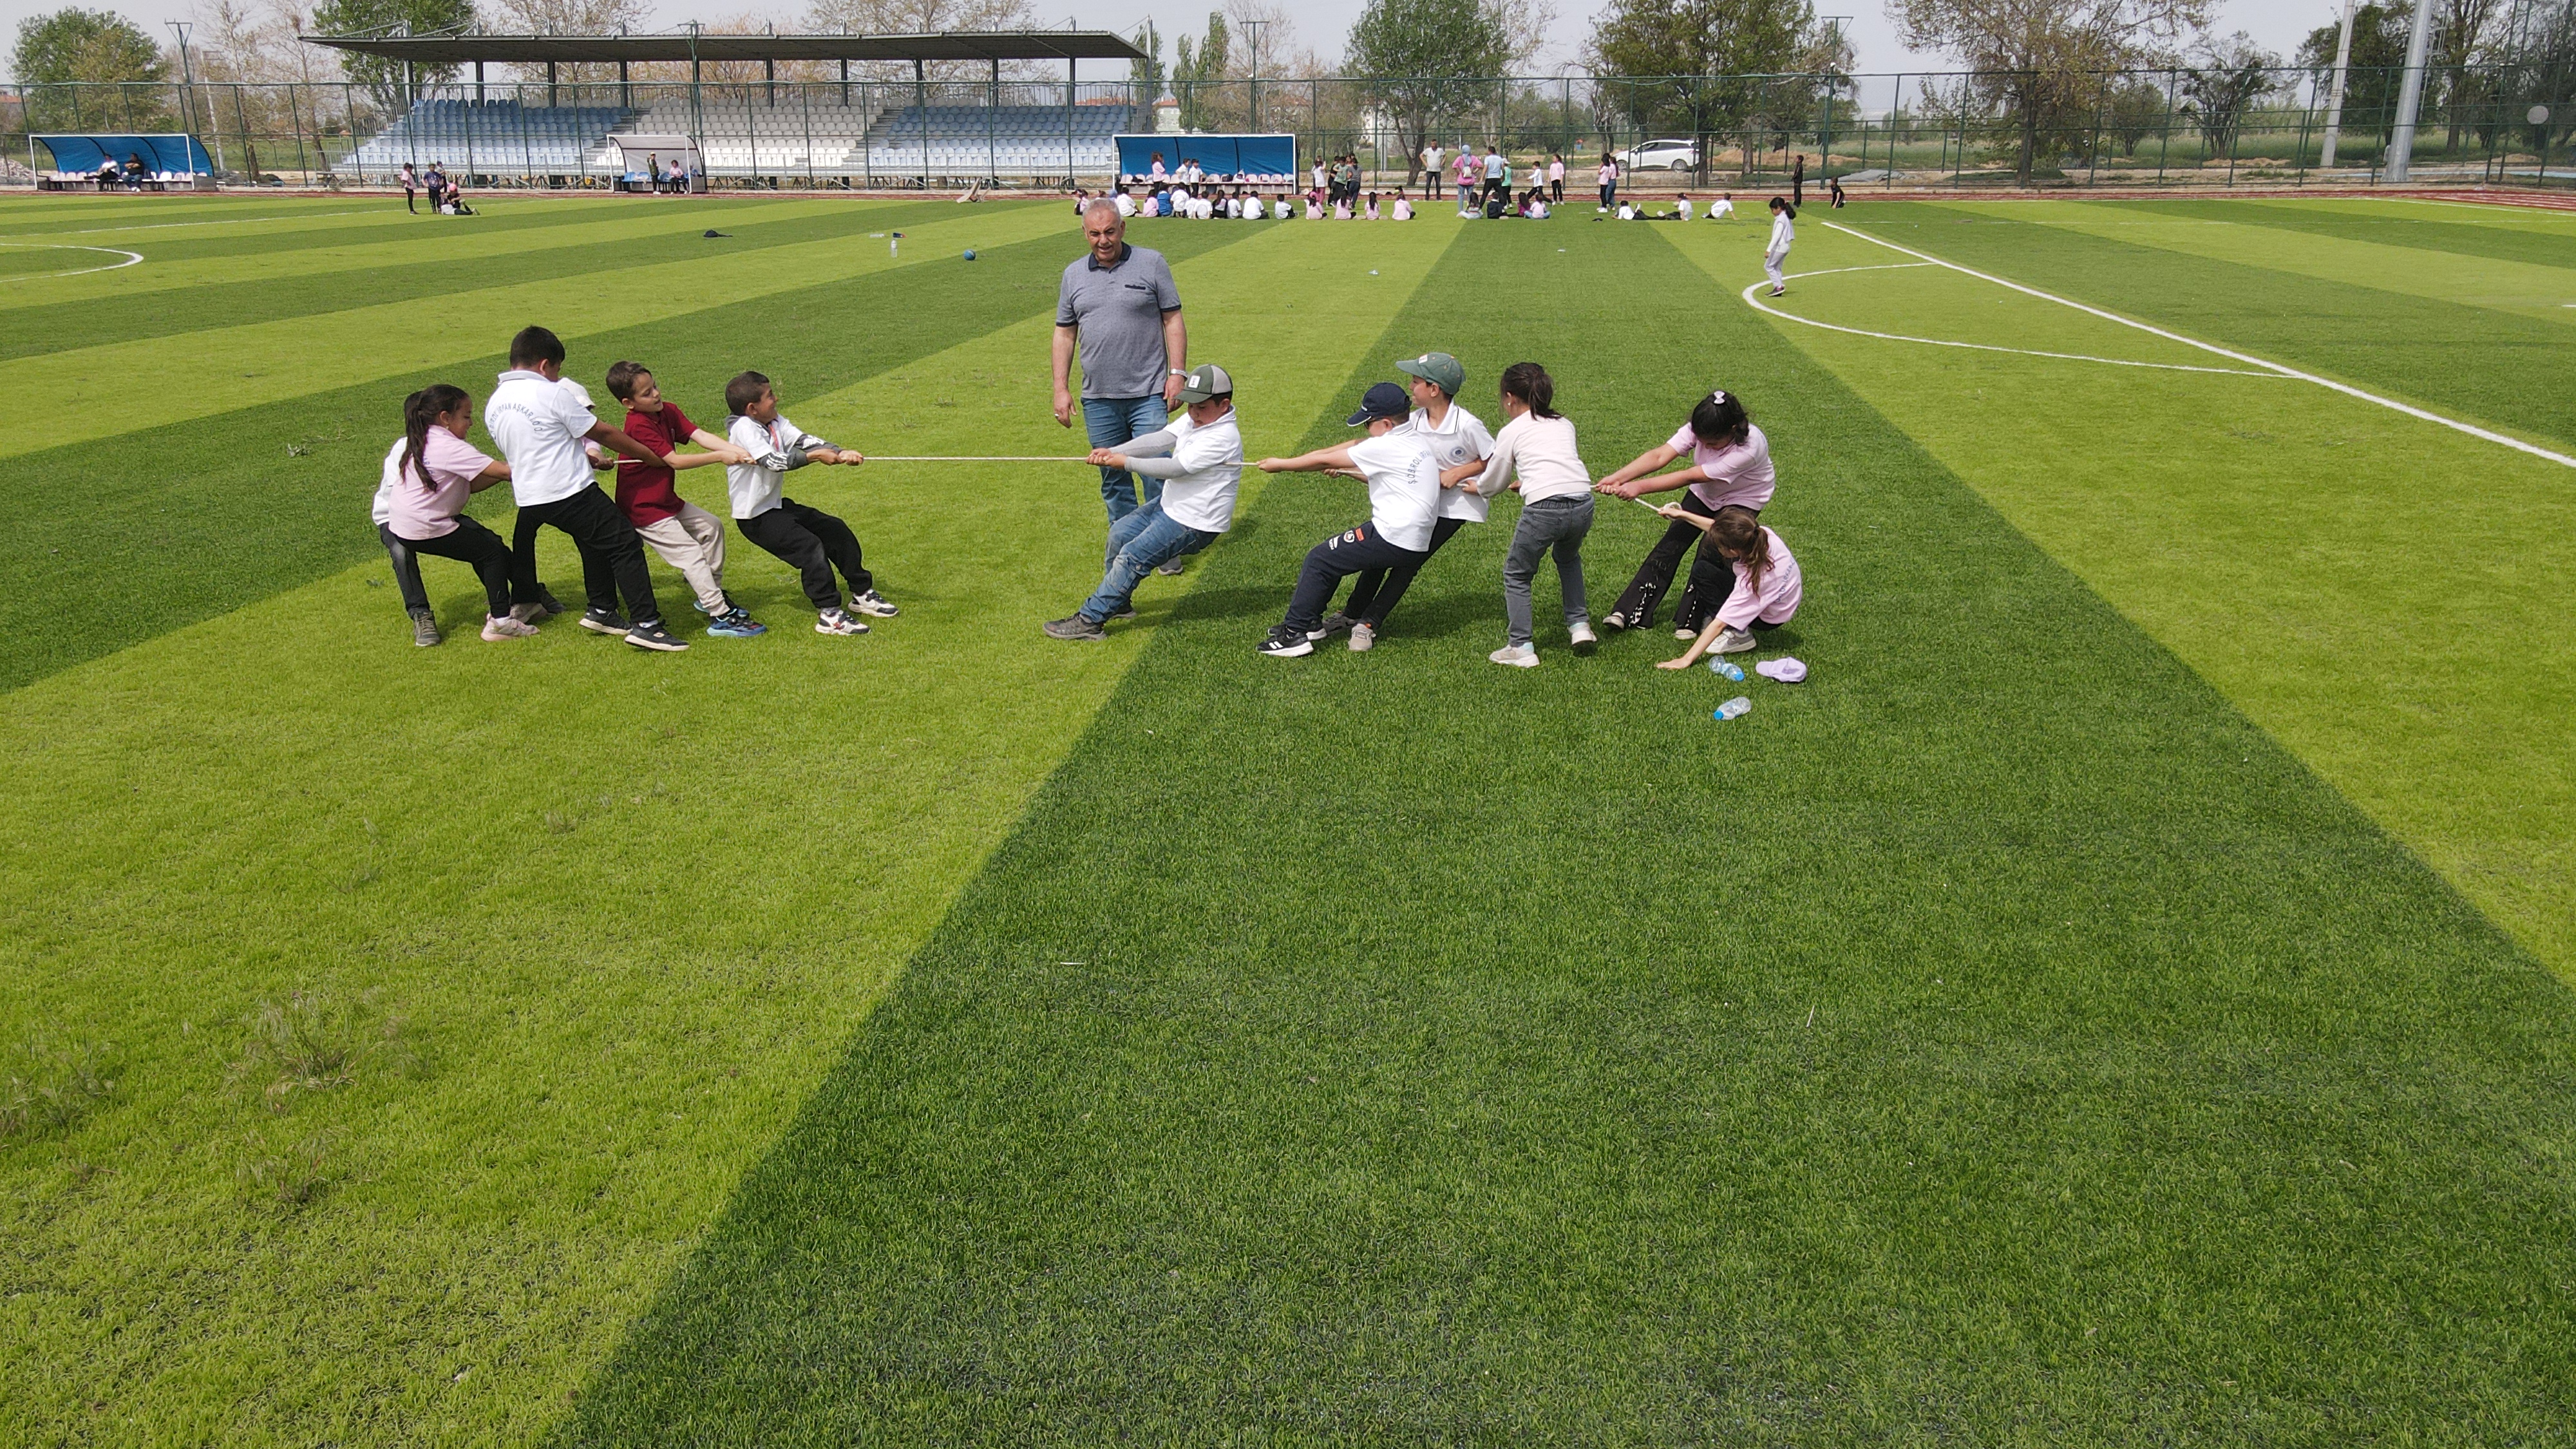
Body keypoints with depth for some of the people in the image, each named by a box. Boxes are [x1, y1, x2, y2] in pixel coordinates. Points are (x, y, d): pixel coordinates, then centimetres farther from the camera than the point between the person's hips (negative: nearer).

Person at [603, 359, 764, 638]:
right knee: (692, 556, -11)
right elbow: (675, 460, -29)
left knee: (712, 526, 15)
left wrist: (735, 450, -26)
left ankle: (712, 593, 26)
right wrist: (720, 457, -30)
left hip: (668, 501, 9)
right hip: (644, 510, -9)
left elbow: (700, 436, -11)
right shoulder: (638, 426, -24)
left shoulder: (668, 411, 1)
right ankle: (720, 618, -10)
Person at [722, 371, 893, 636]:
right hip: (755, 516, -9)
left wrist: (840, 453, -26)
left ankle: (862, 594, 22)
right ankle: (829, 615, -18)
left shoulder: (775, 423, 3)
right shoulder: (743, 427, -21)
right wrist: (815, 456, -32)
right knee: (810, 546, -22)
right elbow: (773, 461, -33)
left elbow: (805, 440, -10)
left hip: (777, 505, 9)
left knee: (836, 530, 10)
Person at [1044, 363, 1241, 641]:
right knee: (1119, 534, 16)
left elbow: (1176, 468, -28)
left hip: (1194, 524, -10)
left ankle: (1090, 620, -7)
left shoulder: (1224, 437, -25)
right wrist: (1112, 452, -20)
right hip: (1170, 505, 10)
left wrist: (1126, 462, -22)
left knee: (1132, 557, -14)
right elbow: (1159, 440, -7)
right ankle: (1118, 602, 32)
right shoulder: (1193, 418, 2)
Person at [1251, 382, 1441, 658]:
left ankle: (1295, 633, 0)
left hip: (1391, 539, -10)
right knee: (1332, 553, 23)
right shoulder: (1415, 443, 15)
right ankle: (1309, 621, 28)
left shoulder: (1385, 447, -11)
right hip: (1417, 545, 10)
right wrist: (1345, 470, 21)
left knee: (1319, 559, 0)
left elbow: (1325, 461, -4)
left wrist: (1280, 465, 6)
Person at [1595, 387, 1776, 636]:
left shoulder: (1748, 448, -37)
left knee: (1711, 551, -22)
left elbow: (1689, 477, -39)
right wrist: (1618, 478, -47)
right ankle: (1629, 612, -8)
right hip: (1704, 494, 4)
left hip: (1742, 499, -4)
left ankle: (1690, 621, -6)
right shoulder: (1700, 430, -23)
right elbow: (1660, 456, -33)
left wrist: (1639, 487, -42)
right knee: (1670, 544, -8)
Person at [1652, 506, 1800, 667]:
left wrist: (1686, 659, -33)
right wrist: (1682, 514, 3)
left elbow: (1719, 624, -35)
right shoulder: (1762, 534, -24)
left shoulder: (1751, 580, -39)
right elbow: (1719, 529, -4)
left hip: (1768, 619, -7)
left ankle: (1739, 635, -7)